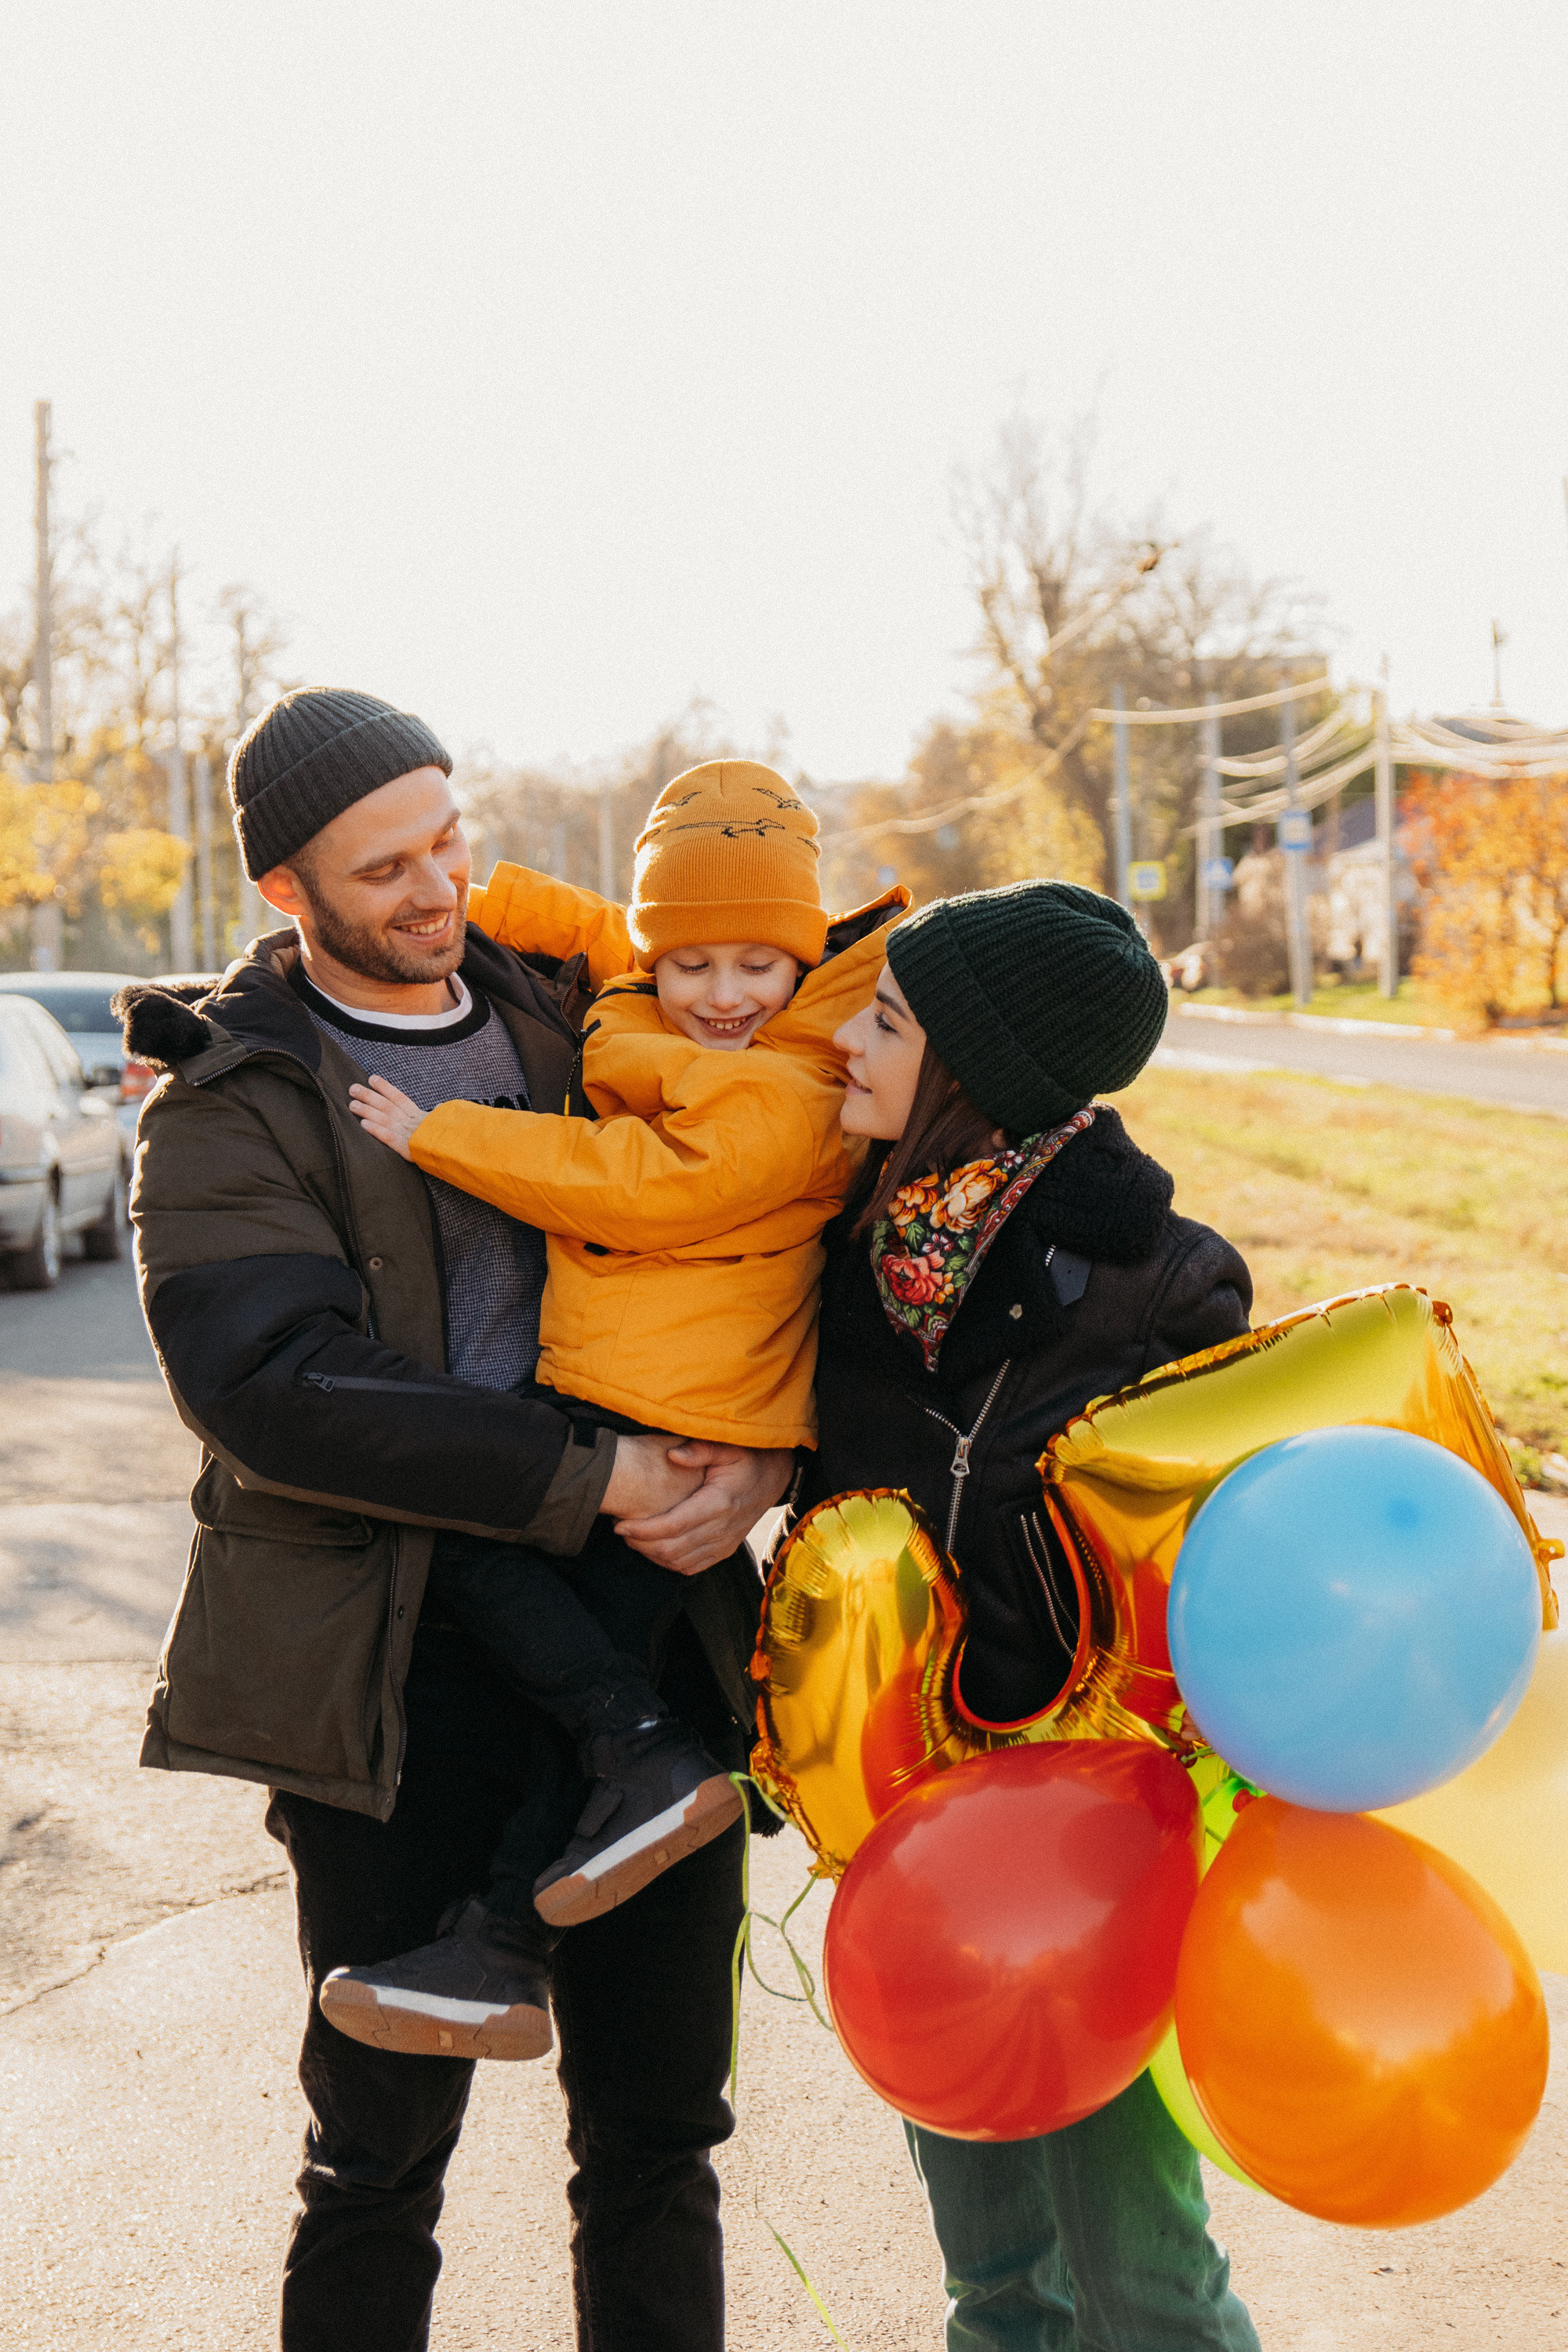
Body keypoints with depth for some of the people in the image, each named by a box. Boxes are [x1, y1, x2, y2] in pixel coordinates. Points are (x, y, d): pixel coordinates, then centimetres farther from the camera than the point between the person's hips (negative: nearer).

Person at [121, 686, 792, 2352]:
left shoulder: (570, 1027, 12)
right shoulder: (226, 1110, -2)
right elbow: (270, 1384, -17)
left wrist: (762, 1454, -7)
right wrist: (590, 1479, -20)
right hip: (401, 1671, -4)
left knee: (657, 2131, 11)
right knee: (382, 2153, 5)